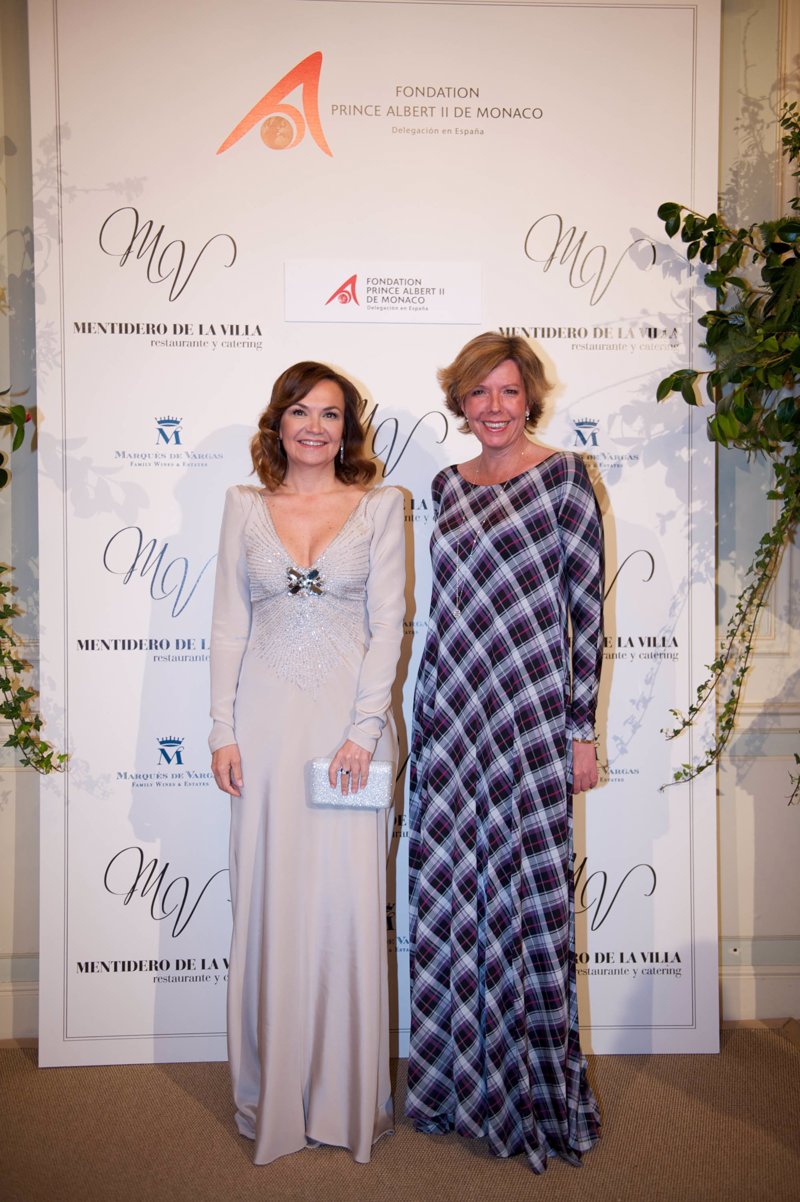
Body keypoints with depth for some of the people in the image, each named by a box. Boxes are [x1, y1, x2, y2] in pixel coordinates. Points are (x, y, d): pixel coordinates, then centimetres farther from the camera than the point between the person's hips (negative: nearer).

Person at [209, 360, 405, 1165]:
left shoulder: (380, 506, 4)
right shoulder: (245, 506, 8)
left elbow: (387, 623, -1)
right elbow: (228, 624, 7)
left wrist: (364, 728, -10)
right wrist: (223, 729, 0)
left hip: (350, 717, -1)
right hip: (268, 720, 2)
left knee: (350, 900, 3)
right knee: (270, 898, 7)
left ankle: (350, 1096, 23)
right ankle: (273, 1096, 26)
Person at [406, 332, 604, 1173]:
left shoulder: (563, 477, -3)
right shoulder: (447, 485, 12)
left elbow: (587, 605, -5)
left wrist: (583, 728, -8)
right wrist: (429, 708, 14)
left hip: (528, 714, -5)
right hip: (450, 717, 5)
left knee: (524, 890, 3)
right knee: (448, 890, 10)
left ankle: (533, 1089, 25)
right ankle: (456, 1079, 30)